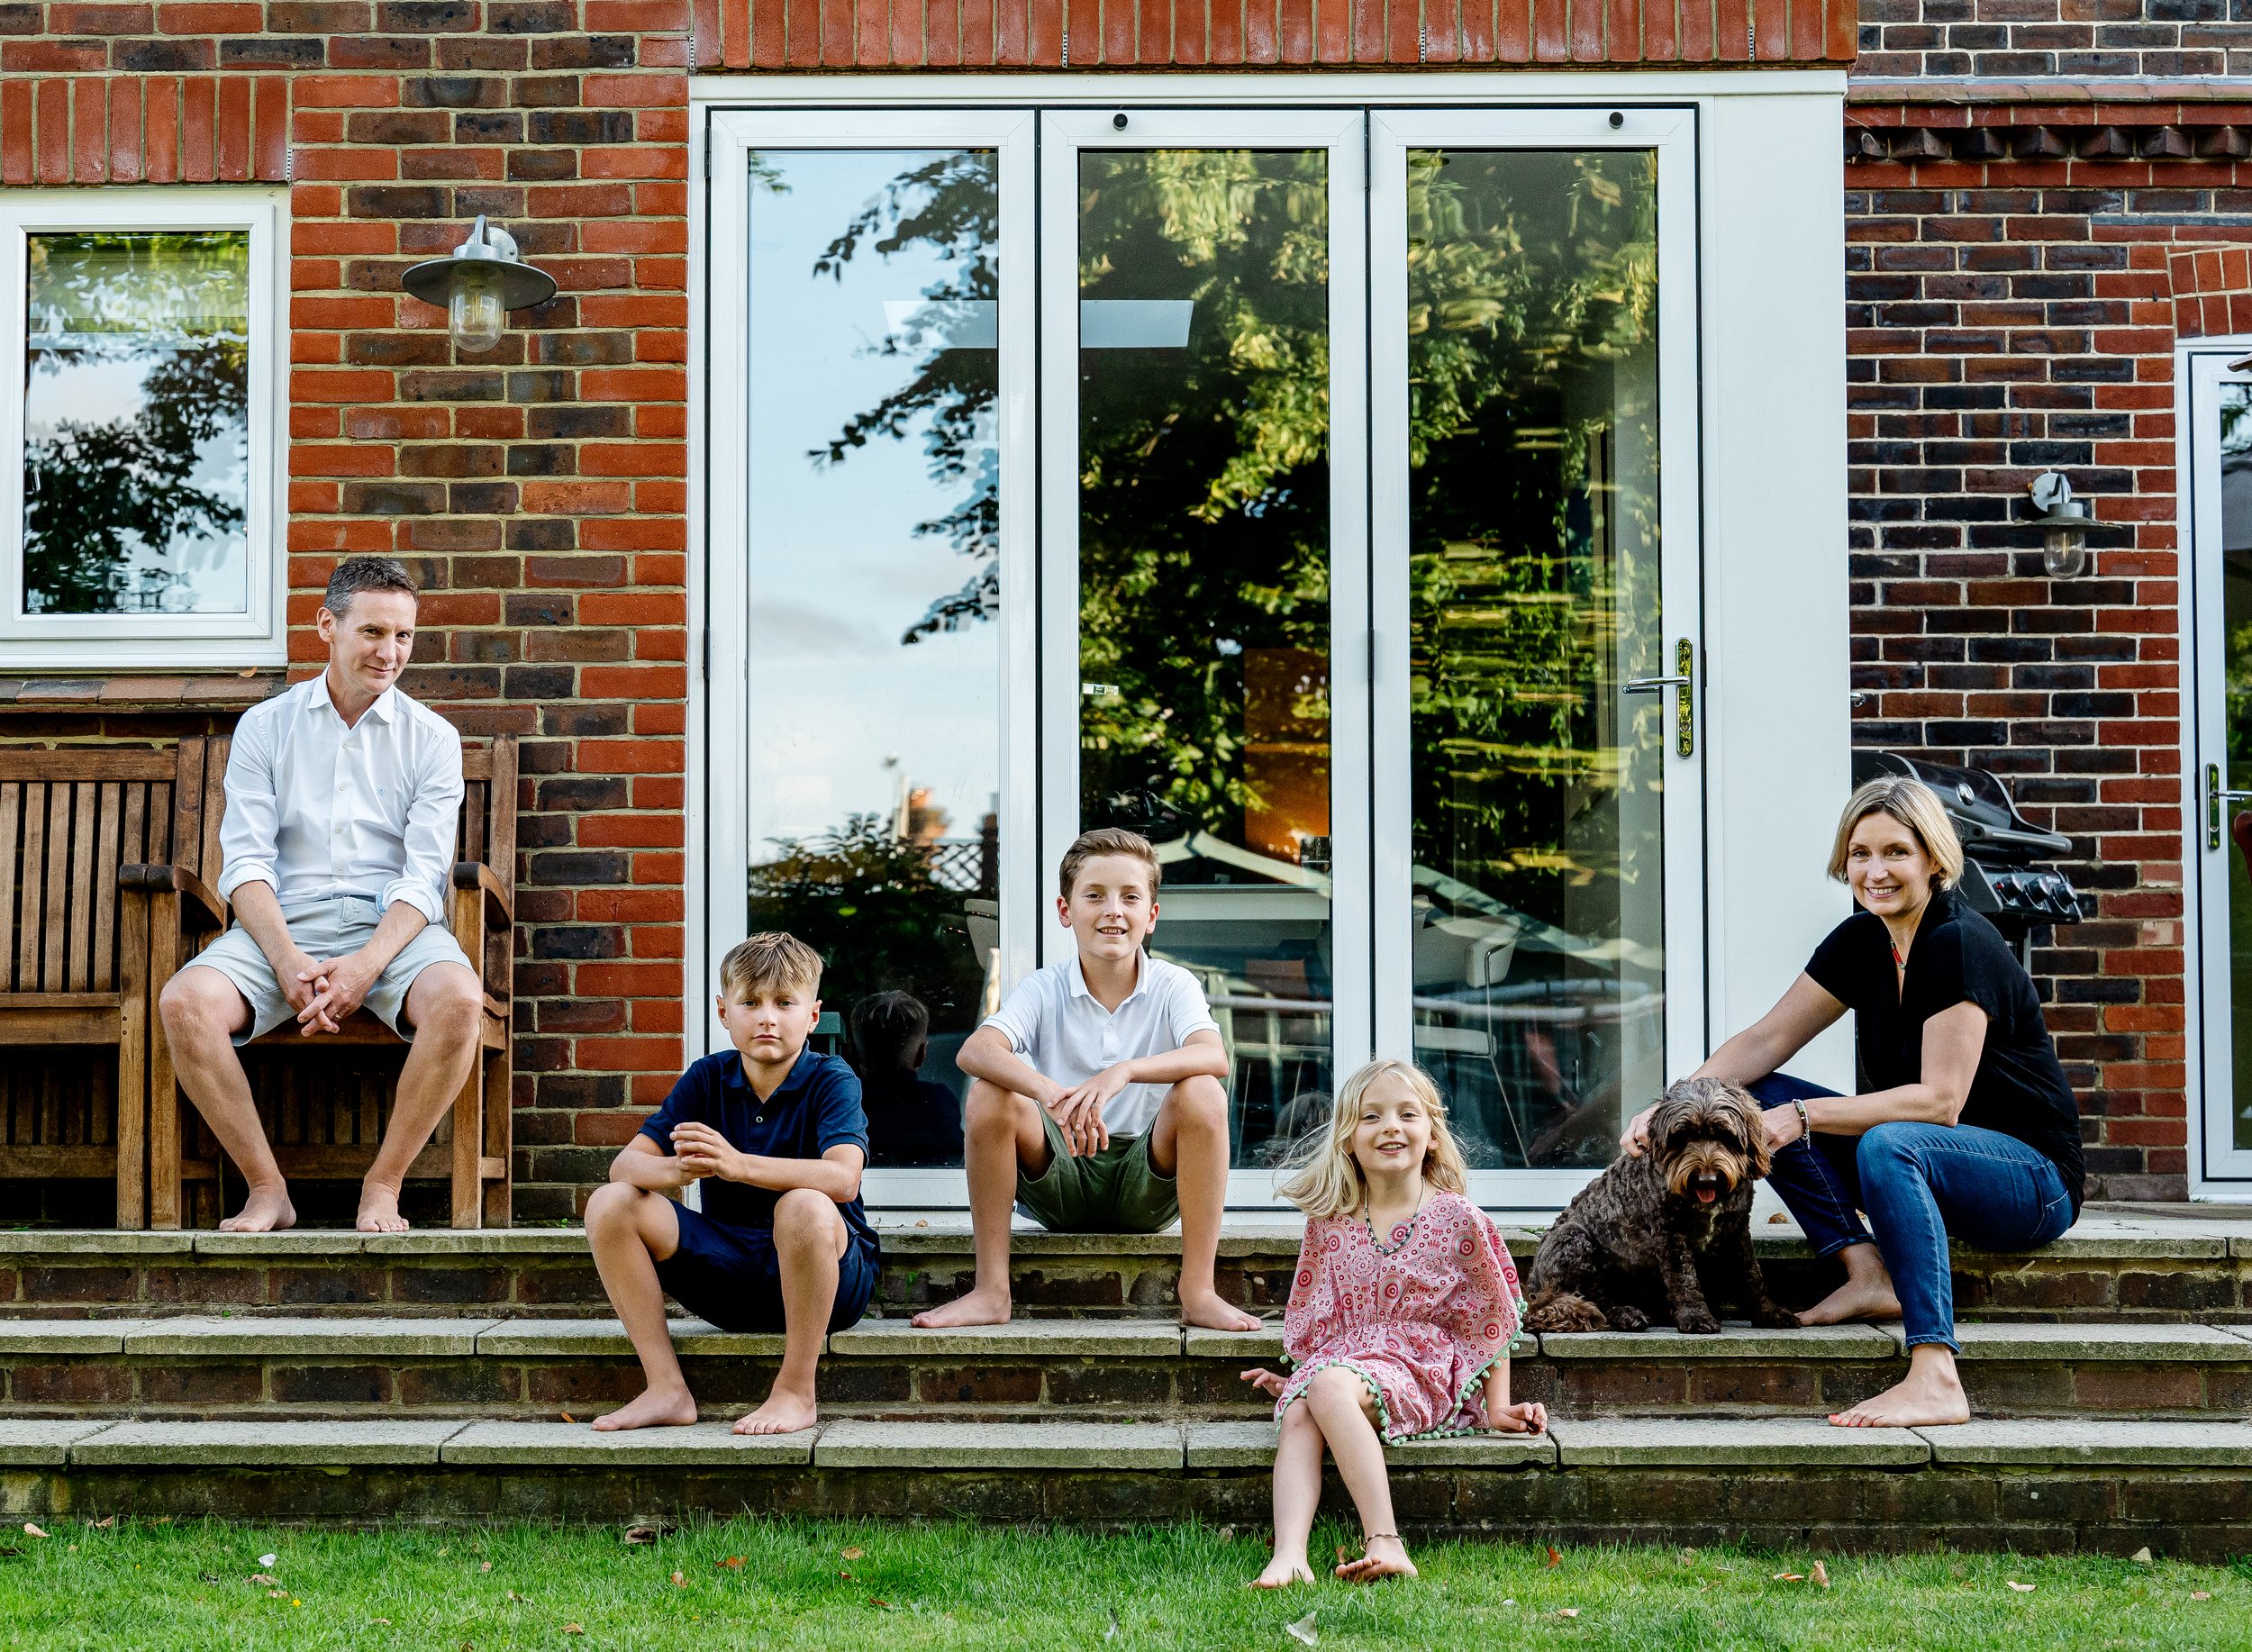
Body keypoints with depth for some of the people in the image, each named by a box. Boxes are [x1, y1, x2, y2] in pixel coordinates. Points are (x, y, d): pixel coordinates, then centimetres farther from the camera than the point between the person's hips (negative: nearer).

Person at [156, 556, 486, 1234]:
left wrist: (366, 966, -20)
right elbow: (245, 860, 0)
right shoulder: (265, 727, 9)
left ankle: (384, 1184, -17)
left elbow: (425, 874, -2)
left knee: (458, 998, -34)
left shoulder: (431, 737, 7)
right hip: (284, 922, 1)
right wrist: (287, 961, -18)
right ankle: (267, 1189, -14)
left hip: (392, 924, -1)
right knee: (184, 1001, -28)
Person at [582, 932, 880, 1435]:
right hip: (728, 1271, 5)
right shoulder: (707, 1079, 4)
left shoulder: (831, 1080, -8)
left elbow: (843, 1179, -27)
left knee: (805, 1207, -38)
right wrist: (677, 1171, -29)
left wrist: (738, 1164, -40)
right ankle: (666, 1388, -11)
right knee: (610, 1205, -12)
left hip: (830, 1277, -4)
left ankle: (795, 1392, -20)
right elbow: (624, 1165, -4)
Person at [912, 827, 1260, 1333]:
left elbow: (1214, 1056, -25)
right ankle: (990, 1290, -17)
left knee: (1202, 1092, -27)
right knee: (989, 1094, -22)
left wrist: (1122, 1073, -42)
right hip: (1062, 1184, 1)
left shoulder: (1173, 986, -4)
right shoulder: (1046, 989, -2)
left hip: (1146, 1183, -1)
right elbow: (974, 1051, -21)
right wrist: (1051, 1093, -41)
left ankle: (1198, 1292, -23)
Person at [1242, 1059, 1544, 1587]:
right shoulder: (1329, 1224, 12)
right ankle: (1289, 1553, -46)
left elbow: (1490, 1317, 8)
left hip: (1420, 1370, -4)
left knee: (1332, 1386, -35)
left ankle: (1383, 1543, -43)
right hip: (1340, 1361, 4)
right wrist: (1296, 1377, 17)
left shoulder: (1457, 1219, 3)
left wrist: (1497, 1406, 5)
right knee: (1296, 1416, -30)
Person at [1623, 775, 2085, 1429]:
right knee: (1759, 1099, -6)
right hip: (1926, 1160, 8)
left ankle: (1936, 1381, -43)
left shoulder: (1960, 945, -20)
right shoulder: (1861, 941, 3)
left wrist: (1804, 1117, -28)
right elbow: (1766, 1040, 2)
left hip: (2036, 1183, -8)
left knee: (1889, 1144, -39)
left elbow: (1939, 1101, -26)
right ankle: (1868, 1272, -13)